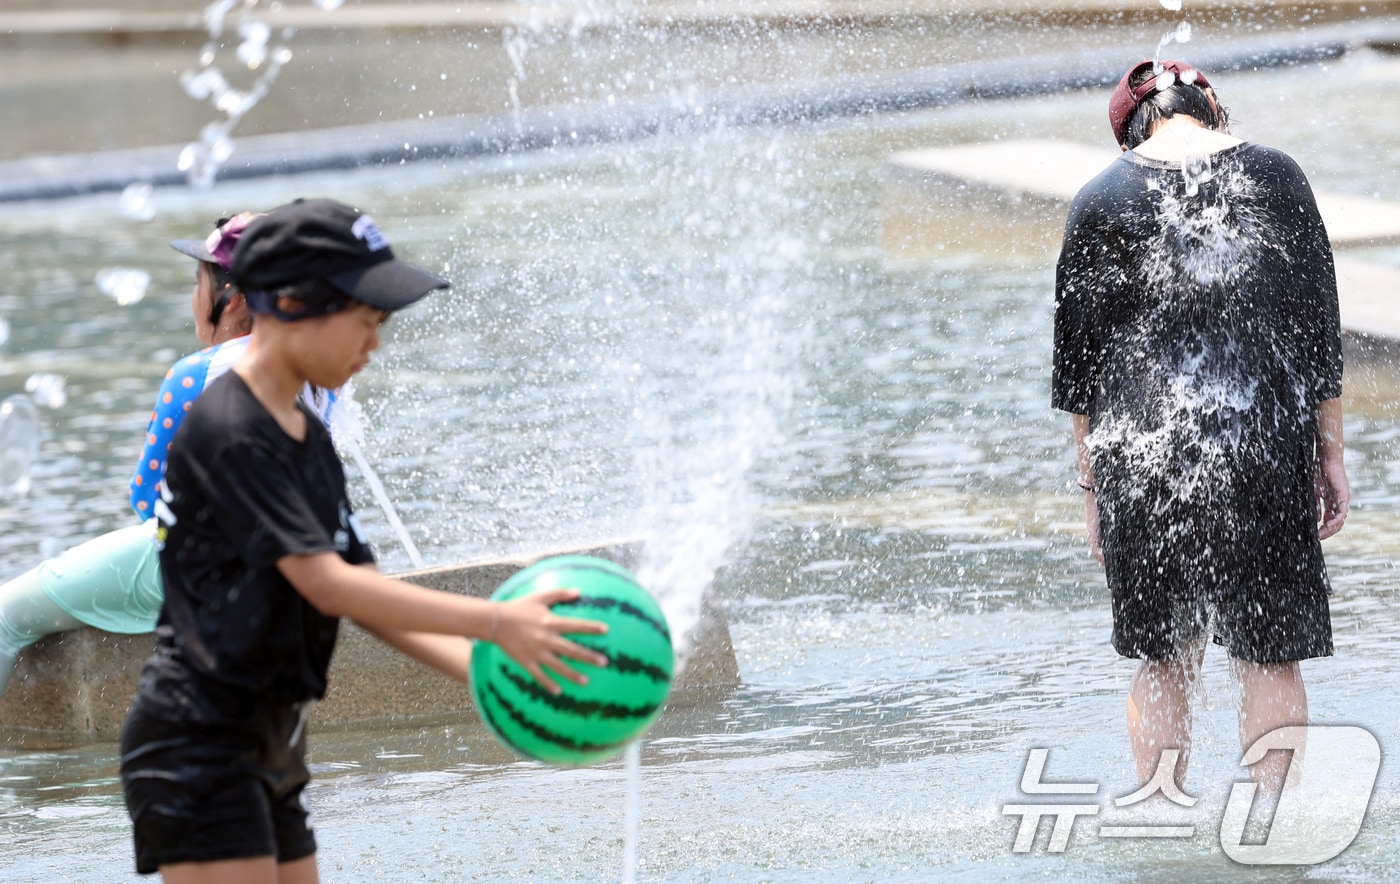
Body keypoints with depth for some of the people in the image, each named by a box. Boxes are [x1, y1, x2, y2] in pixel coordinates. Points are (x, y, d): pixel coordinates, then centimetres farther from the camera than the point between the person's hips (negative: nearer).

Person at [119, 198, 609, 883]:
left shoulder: (309, 438, 13)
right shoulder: (226, 434, -17)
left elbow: (365, 595, 12)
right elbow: (327, 586, -23)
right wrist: (495, 623, -25)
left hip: (270, 753, 10)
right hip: (198, 749, -10)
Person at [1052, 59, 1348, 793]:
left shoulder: (1101, 199, 2)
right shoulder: (1275, 177, 2)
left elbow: (1078, 357, 5)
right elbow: (1320, 326, 3)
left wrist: (1092, 483, 12)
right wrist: (1331, 455, 10)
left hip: (1143, 454, 1)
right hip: (1264, 442, -1)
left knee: (1162, 661, 13)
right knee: (1270, 652, 7)